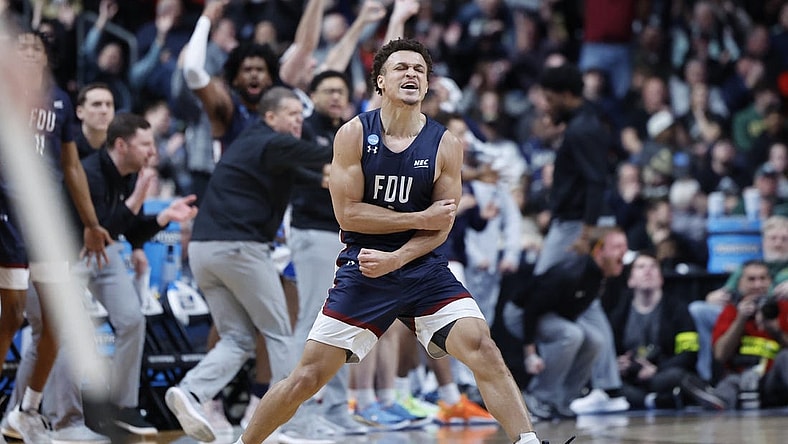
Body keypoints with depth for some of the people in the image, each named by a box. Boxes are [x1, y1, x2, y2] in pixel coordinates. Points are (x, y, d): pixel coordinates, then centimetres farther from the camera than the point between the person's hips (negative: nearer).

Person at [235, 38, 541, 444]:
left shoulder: (444, 145, -3)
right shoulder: (354, 134, -5)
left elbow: (441, 227, -3)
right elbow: (348, 213, -10)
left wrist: (395, 259, -19)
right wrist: (420, 218, -13)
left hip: (422, 270, 1)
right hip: (361, 272, -1)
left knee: (482, 350, -18)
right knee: (308, 377, 0)